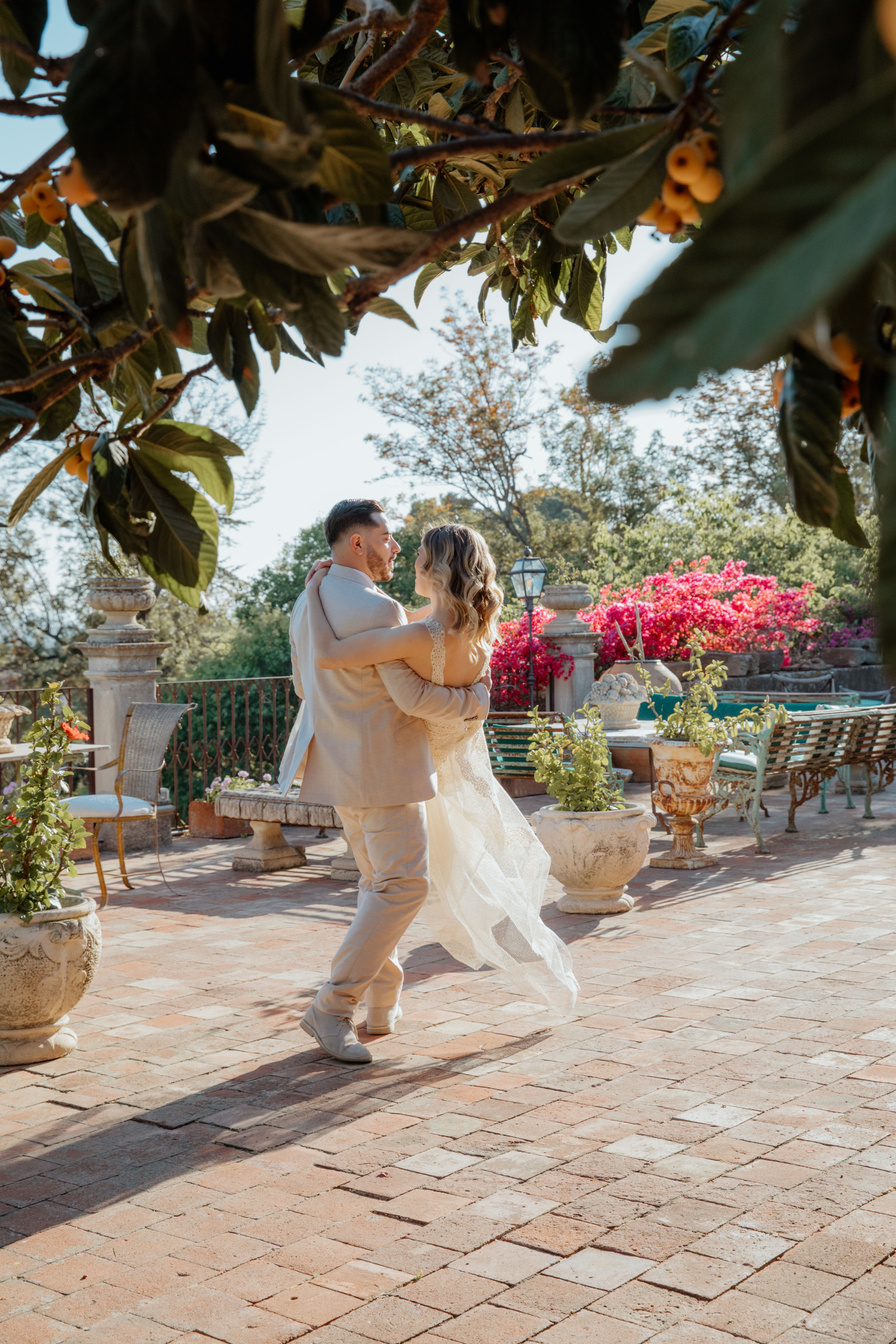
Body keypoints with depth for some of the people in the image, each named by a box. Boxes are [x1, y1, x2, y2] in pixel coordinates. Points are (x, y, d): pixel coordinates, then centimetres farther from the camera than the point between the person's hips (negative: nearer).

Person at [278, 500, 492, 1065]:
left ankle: (383, 1002, 24)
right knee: (404, 885, -5)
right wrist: (473, 701, -4)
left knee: (379, 880, 19)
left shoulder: (306, 603, 9)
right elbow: (413, 695, -20)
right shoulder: (378, 609, -20)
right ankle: (332, 1007, -5)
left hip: (337, 760, 10)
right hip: (383, 768, -10)